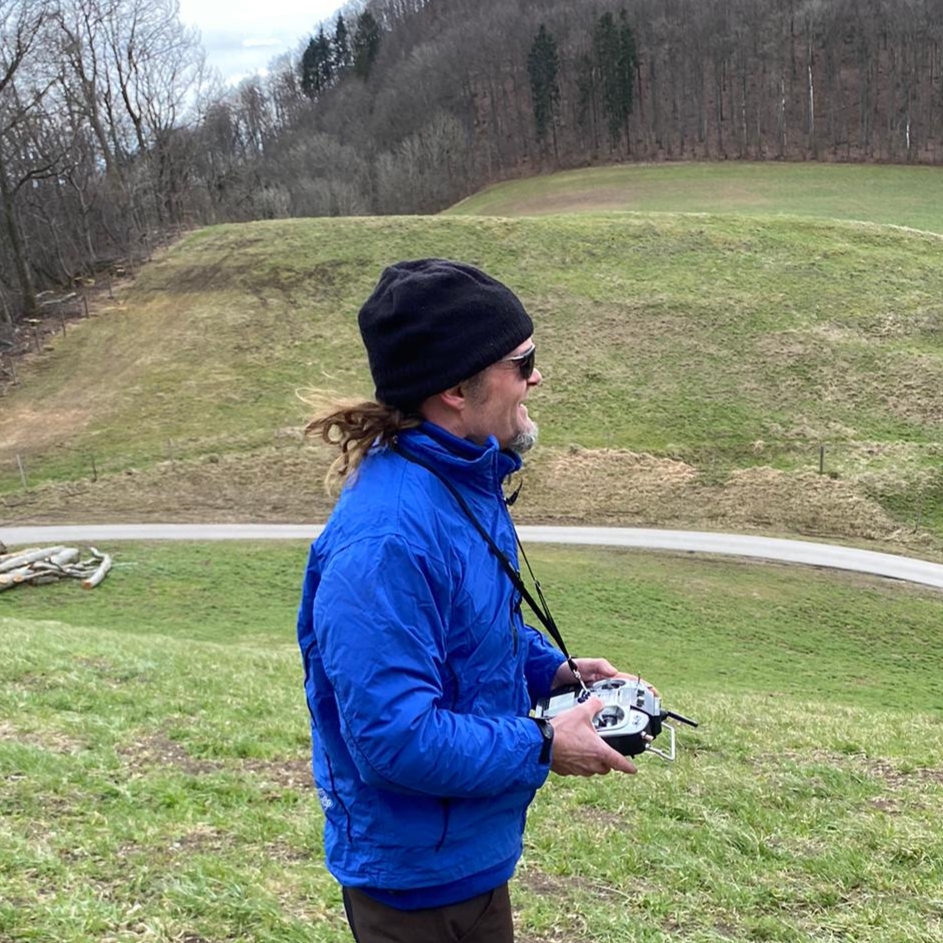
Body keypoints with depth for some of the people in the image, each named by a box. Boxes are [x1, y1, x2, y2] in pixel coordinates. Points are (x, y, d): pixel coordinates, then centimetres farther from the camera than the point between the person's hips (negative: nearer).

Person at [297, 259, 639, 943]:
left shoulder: (463, 479, -2)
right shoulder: (386, 540, -33)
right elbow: (395, 734, -32)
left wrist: (556, 671, -1)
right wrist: (544, 748, -22)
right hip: (415, 874, -9)